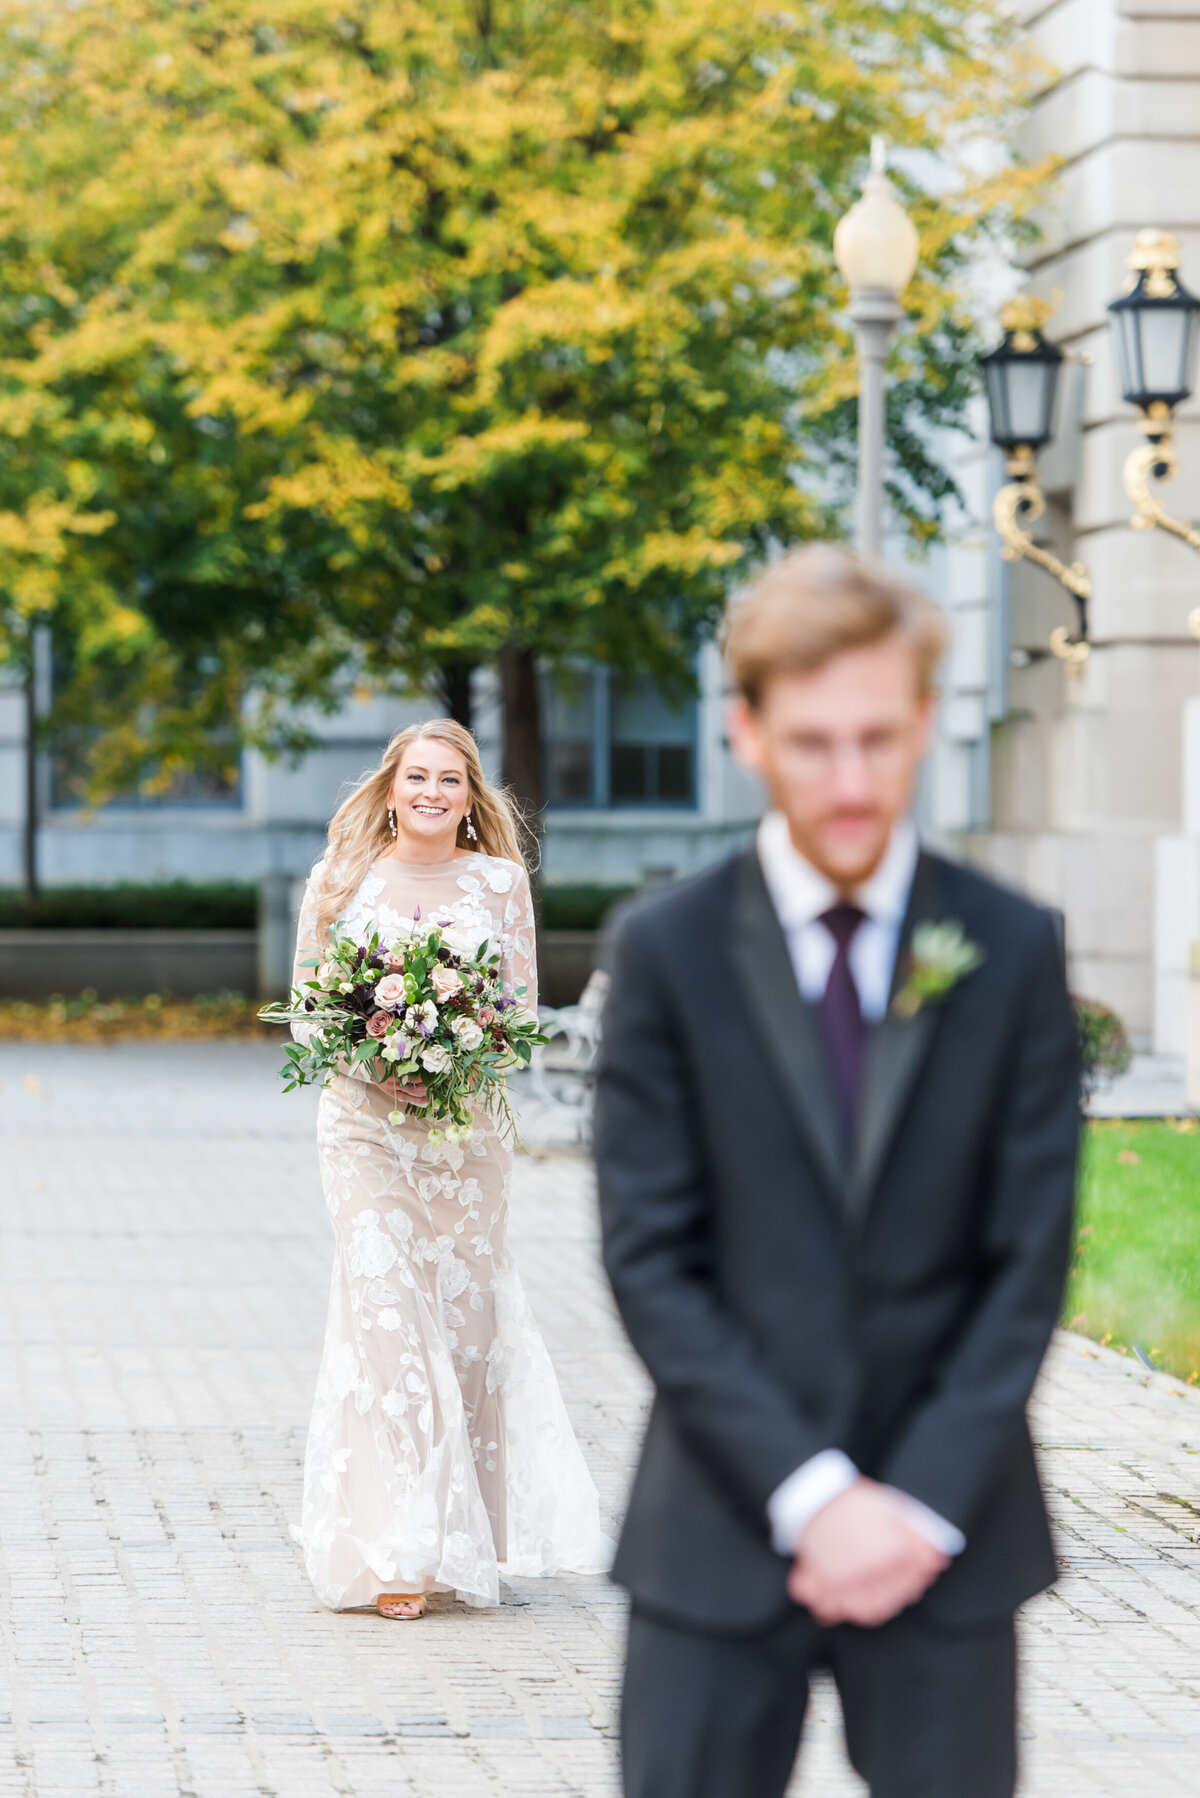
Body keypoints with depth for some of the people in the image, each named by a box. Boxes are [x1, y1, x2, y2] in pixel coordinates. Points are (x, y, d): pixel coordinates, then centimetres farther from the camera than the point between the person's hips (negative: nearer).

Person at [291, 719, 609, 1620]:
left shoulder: (500, 881, 5)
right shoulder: (342, 879, 2)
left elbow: (523, 1006, 5)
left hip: (469, 1123, 2)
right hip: (367, 1123, -2)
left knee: (468, 1306, 4)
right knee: (384, 1310, -10)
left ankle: (465, 1532, 20)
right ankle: (394, 1553, -8)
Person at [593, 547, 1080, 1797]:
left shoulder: (1013, 953, 2)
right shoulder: (669, 953, -1)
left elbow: (1029, 1261, 1)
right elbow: (651, 1261, -5)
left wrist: (925, 1503, -9)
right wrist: (809, 1492, -13)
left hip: (947, 1533, 1)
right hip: (724, 1531, -1)